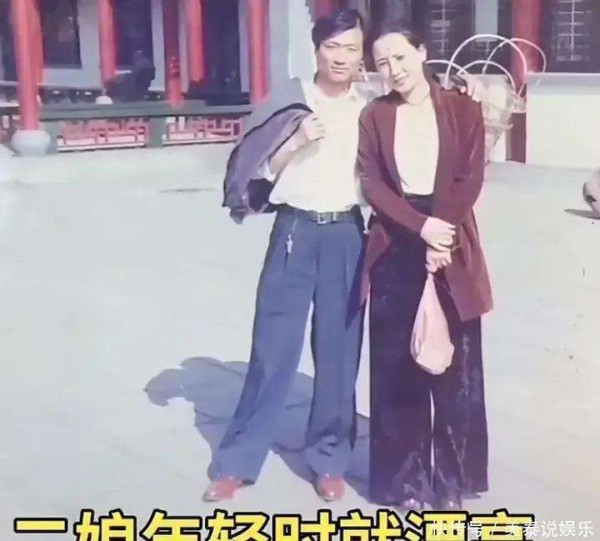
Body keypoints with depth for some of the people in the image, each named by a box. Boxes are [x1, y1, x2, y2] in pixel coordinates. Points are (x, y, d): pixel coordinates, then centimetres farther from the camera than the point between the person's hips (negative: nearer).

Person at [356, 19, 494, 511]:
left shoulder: (462, 108, 3)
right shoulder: (374, 115, 6)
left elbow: (471, 179, -3)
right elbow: (372, 184, -2)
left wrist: (443, 235, -14)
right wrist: (422, 226, -14)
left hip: (452, 249, -1)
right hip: (395, 247, 1)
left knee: (455, 365, 3)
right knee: (397, 367, 4)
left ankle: (451, 477, 18)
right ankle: (405, 478, 16)